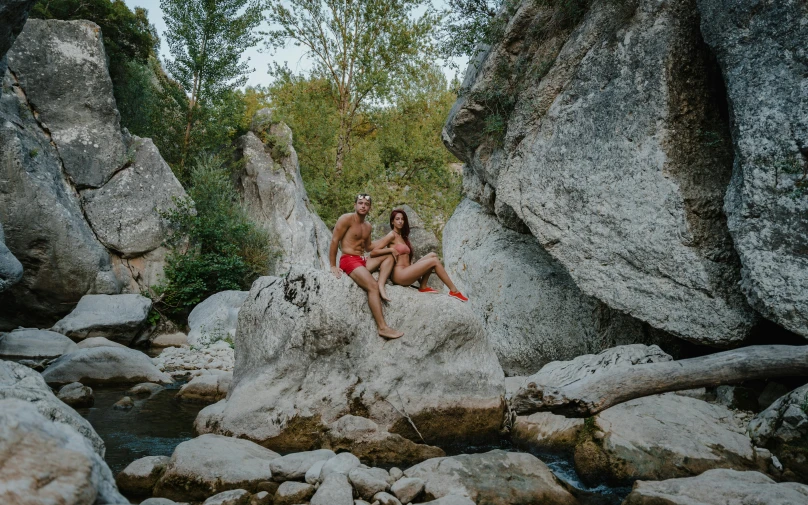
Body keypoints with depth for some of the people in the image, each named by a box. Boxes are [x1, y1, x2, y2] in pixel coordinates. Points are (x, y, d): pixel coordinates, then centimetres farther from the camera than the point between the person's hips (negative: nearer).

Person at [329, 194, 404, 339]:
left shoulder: (367, 226, 16)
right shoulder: (347, 219, -8)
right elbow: (334, 241, -10)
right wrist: (333, 266, -13)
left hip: (363, 261, 9)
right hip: (349, 260, -9)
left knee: (389, 256, 4)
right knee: (372, 286, -27)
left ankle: (381, 286, -18)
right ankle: (383, 327, -31)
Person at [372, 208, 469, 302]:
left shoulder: (403, 237, 19)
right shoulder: (392, 235, -6)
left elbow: (406, 259, 14)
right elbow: (373, 252, -13)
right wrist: (391, 249, -21)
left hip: (406, 272, 8)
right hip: (399, 275, -8)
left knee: (433, 255, 4)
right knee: (434, 261, -9)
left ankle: (423, 286, -3)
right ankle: (454, 291, -4)